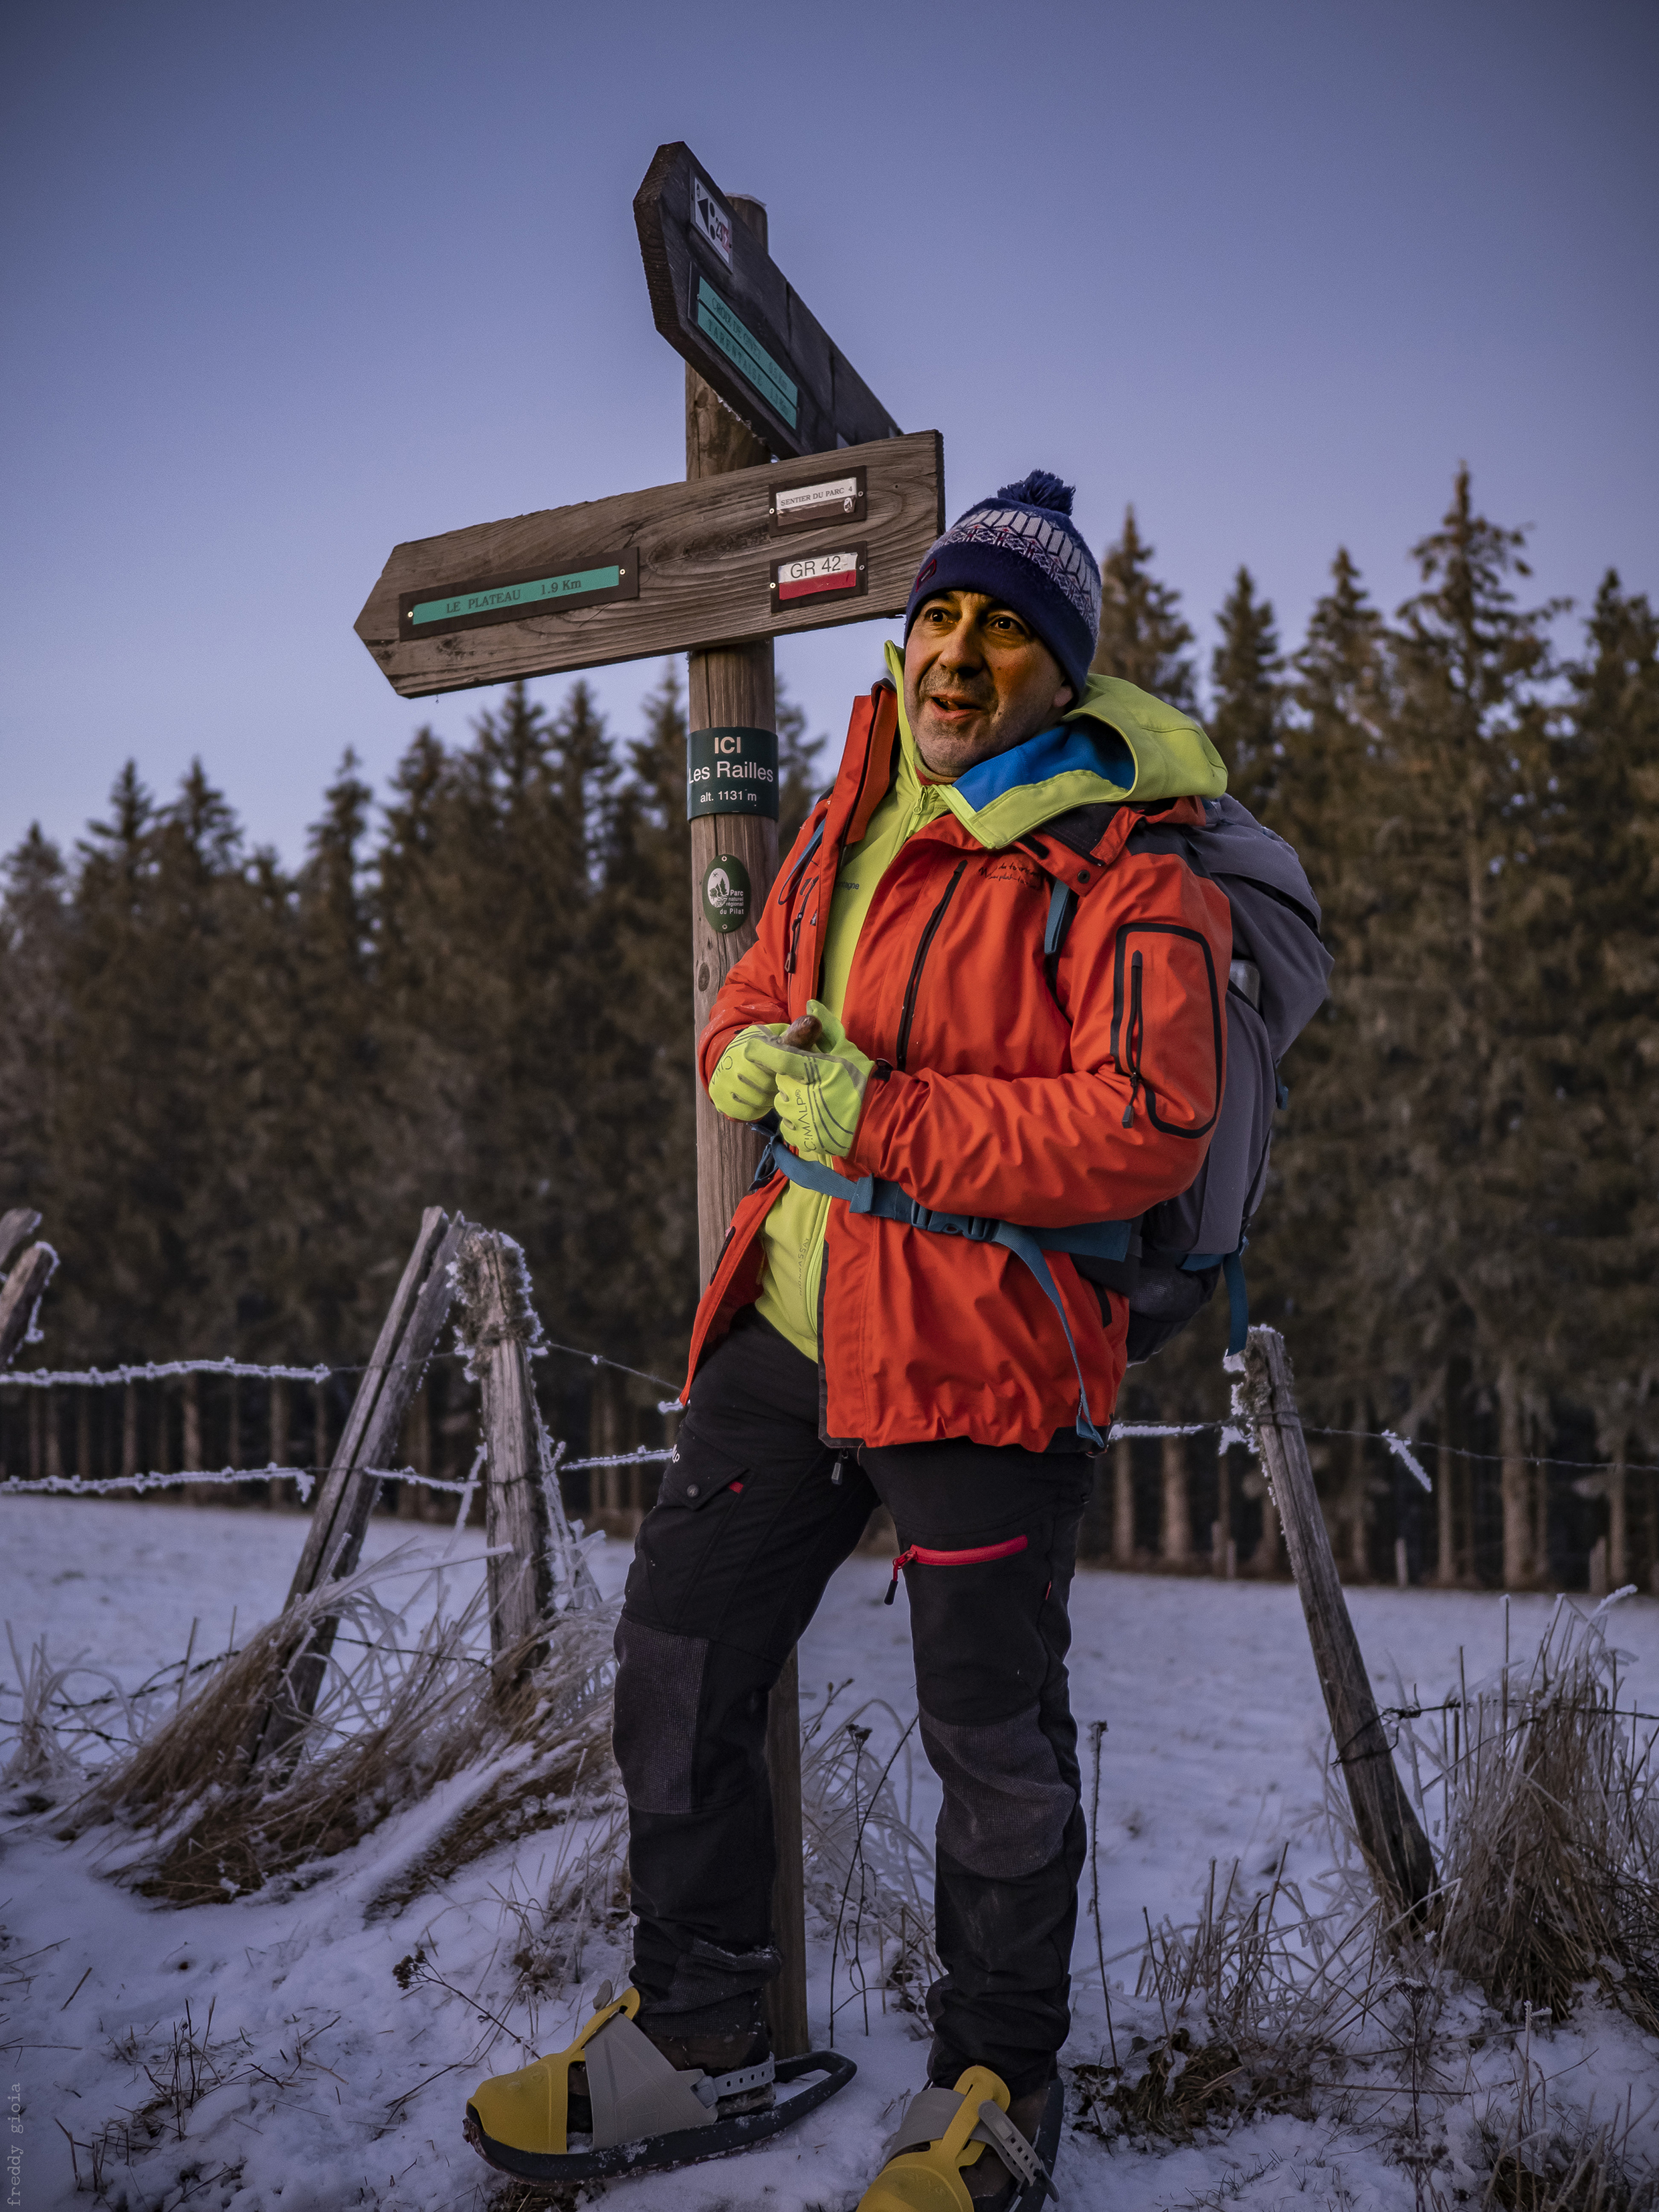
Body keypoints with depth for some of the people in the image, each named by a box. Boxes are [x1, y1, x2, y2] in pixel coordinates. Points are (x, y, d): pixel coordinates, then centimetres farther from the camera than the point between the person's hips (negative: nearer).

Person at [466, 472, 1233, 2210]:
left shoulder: (1122, 866, -10)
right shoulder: (849, 826, 13)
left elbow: (1147, 1127, -20)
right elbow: (755, 998, 20)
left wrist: (881, 1118, -21)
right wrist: (751, 1059, -5)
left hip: (980, 1347, -7)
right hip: (787, 1329, 7)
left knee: (991, 1730, 6)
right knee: (676, 1664, 12)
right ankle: (699, 2021, 34)